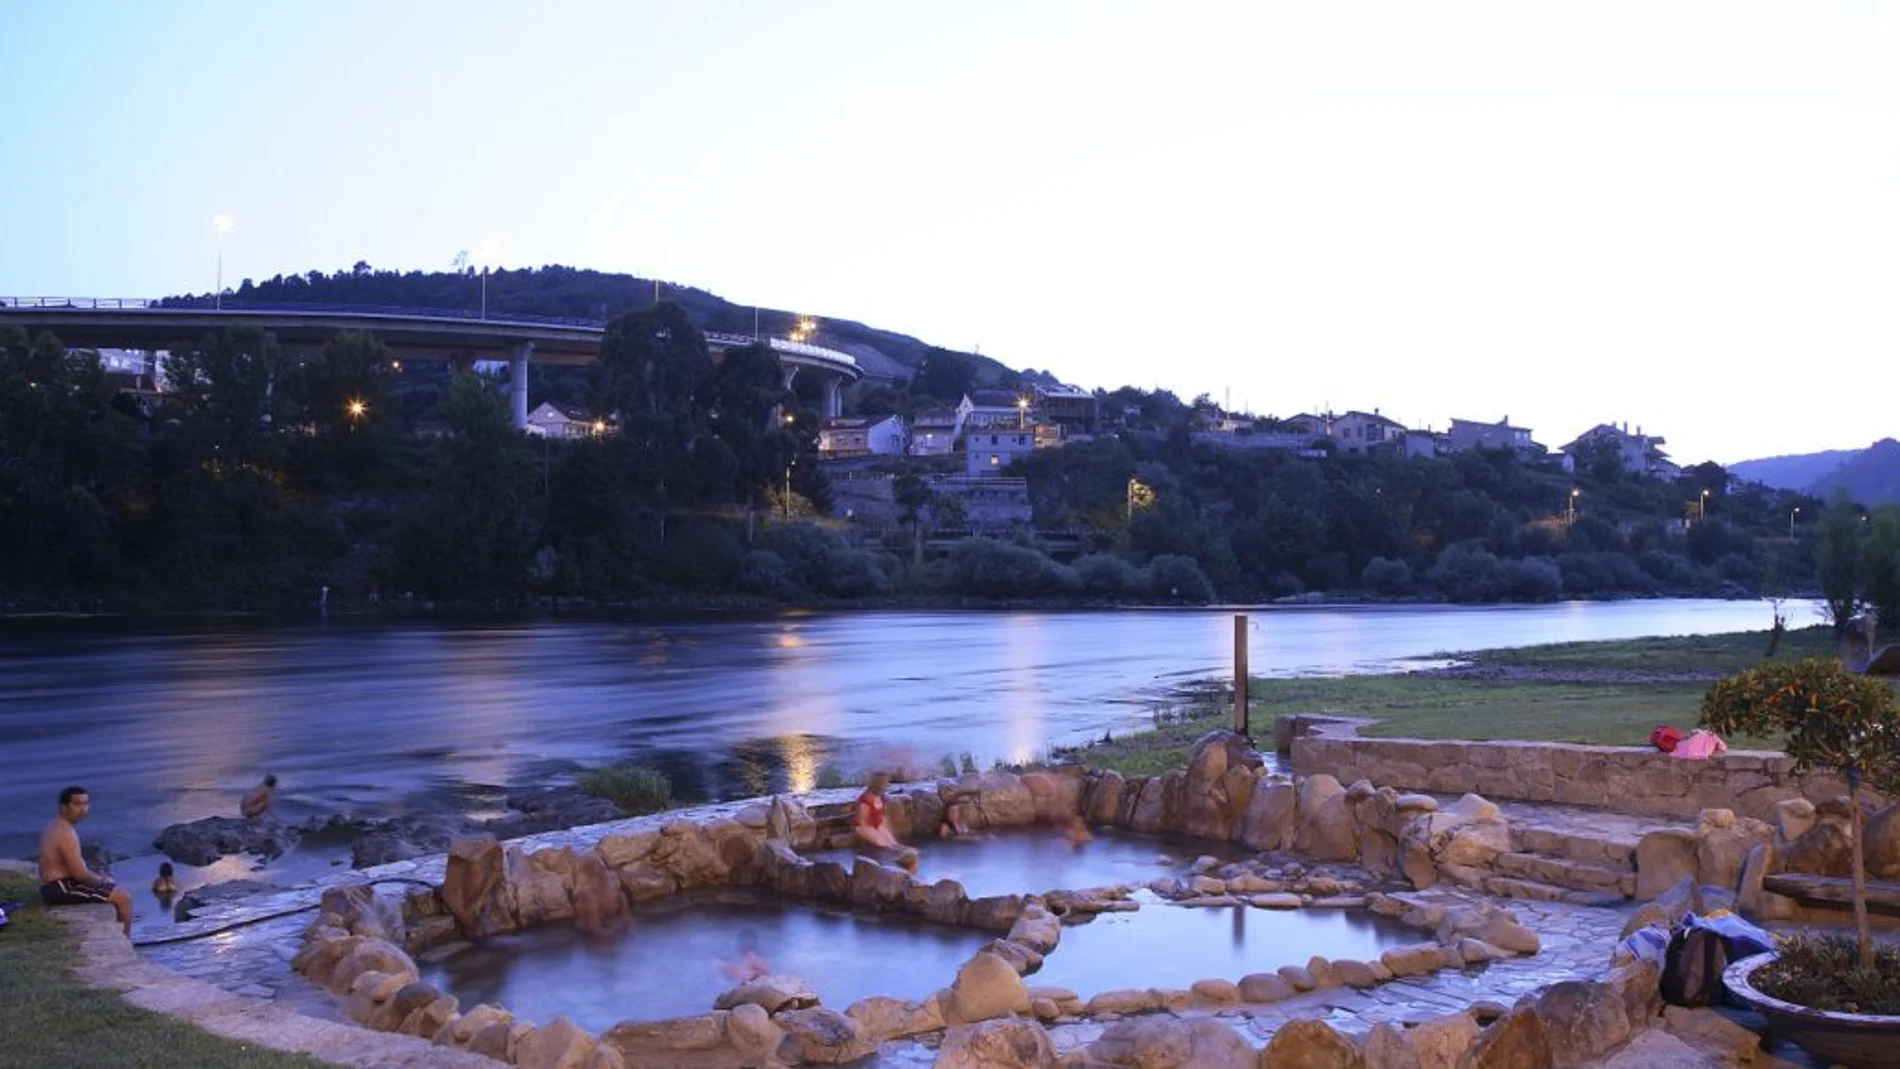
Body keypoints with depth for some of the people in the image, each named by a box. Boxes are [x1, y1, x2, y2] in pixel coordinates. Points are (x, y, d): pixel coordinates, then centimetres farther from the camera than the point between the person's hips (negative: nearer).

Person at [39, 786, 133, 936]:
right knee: (124, 897, -10)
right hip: (61, 888, -11)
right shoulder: (66, 833, -22)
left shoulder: (55, 827, 11)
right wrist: (101, 880, -5)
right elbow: (80, 873, -23)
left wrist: (99, 877, 8)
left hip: (54, 886, 11)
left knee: (113, 889, 27)